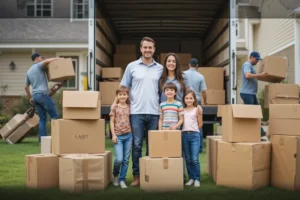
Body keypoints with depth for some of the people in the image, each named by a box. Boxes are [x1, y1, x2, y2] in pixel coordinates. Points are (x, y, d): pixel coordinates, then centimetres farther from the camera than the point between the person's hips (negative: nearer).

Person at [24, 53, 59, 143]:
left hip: (35, 96, 8)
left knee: (42, 119, 8)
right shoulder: (39, 65, -2)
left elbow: (26, 87, 25)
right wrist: (56, 59, -8)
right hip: (43, 94, -8)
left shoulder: (29, 71, 23)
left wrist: (30, 98, 33)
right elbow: (46, 61, -26)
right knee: (54, 115, -4)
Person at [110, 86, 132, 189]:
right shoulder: (114, 106, 0)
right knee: (119, 159, -11)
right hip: (118, 136, -3)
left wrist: (133, 133, 3)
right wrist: (113, 135, -7)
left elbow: (131, 120, 11)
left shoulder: (129, 107, 8)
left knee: (126, 160, 4)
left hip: (128, 135, 3)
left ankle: (122, 180, 15)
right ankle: (115, 175, 17)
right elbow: (112, 121, 0)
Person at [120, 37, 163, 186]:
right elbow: (124, 88, 8)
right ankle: (136, 175, 8)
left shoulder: (160, 68, 9)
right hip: (136, 112, -1)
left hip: (154, 112, 2)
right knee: (136, 145, 1)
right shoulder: (132, 66, 5)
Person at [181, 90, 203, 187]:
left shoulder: (197, 110, 1)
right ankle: (191, 178, 18)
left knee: (195, 159, -7)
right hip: (184, 135, 3)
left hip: (194, 135, -3)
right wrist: (186, 129, -3)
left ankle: (197, 179, 4)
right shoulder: (182, 110, 9)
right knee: (188, 159, 9)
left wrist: (193, 129, -3)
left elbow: (200, 124, 4)